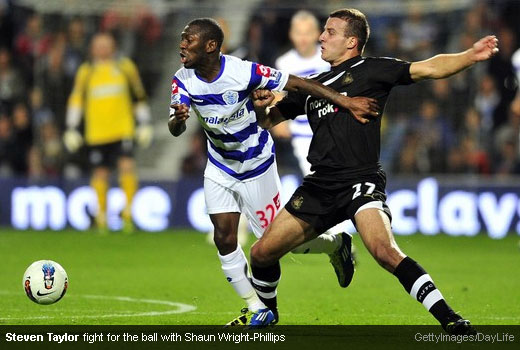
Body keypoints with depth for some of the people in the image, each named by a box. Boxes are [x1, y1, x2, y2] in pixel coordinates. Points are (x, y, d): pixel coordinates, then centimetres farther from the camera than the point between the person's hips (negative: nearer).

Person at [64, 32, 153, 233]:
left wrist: (144, 124, 10)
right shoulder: (86, 72, 6)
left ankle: (127, 212, -9)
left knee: (127, 166, -17)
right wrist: (72, 128, 0)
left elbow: (139, 97, 13)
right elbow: (76, 100, 7)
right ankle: (101, 214, 20)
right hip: (96, 132, 1)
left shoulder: (125, 67, 7)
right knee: (100, 174, 5)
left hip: (123, 130, -1)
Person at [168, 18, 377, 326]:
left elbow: (297, 83, -23)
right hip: (220, 167, 5)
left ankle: (337, 245, 30)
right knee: (224, 239, -4)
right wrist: (178, 118, -49)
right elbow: (175, 129, -23)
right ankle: (256, 310, 12)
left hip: (256, 167, -5)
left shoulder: (242, 71, -27)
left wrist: (345, 101, -26)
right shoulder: (183, 81, -13)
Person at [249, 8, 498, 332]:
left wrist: (470, 56, -24)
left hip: (360, 181, -7)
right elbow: (269, 120, 28)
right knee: (262, 253, 7)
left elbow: (428, 68, -8)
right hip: (319, 185, 7)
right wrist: (261, 105, 4)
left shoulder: (371, 70, 3)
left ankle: (451, 321, -28)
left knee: (385, 251, -30)